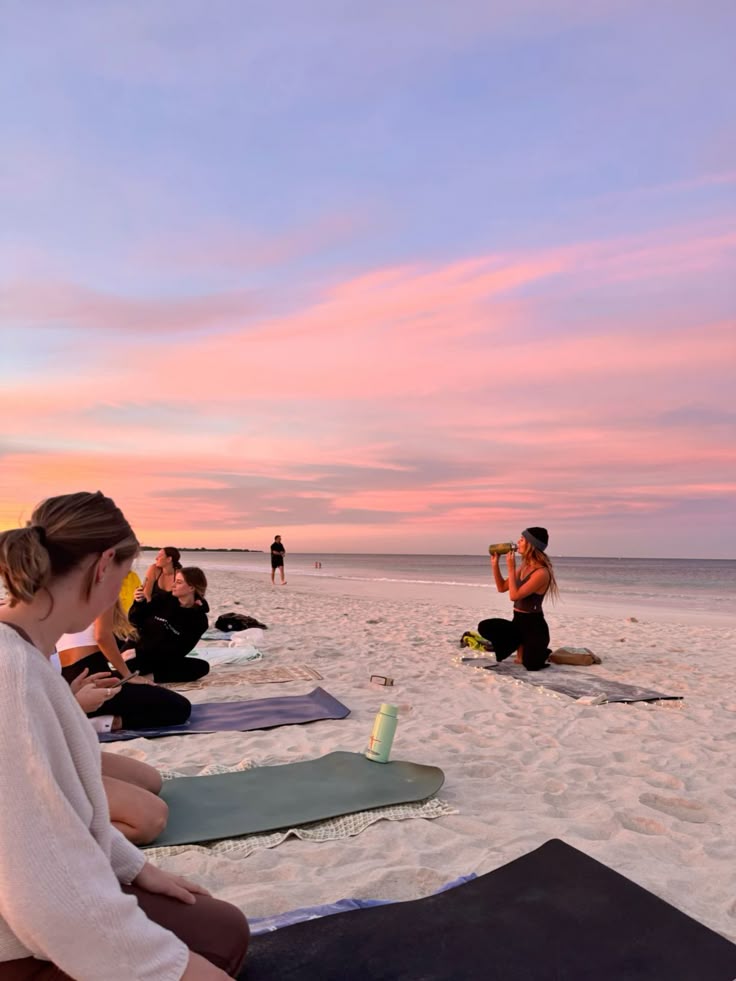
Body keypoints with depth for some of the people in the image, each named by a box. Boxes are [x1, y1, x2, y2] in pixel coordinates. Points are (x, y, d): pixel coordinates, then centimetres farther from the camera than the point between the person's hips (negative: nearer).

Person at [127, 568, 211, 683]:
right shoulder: (164, 599, -3)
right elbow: (135, 620, 5)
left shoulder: (199, 620, -8)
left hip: (163, 659, 2)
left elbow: (178, 651, -12)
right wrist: (139, 603, -16)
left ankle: (150, 676, -26)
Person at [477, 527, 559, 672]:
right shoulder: (525, 567, 7)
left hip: (534, 626, -7)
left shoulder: (541, 572, -20)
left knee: (531, 666, -17)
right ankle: (521, 647, 8)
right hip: (518, 623, 7)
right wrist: (494, 564, 2)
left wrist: (511, 568, -20)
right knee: (484, 627, -12)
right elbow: (502, 588, 10)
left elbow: (514, 596, -23)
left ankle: (546, 653, 19)